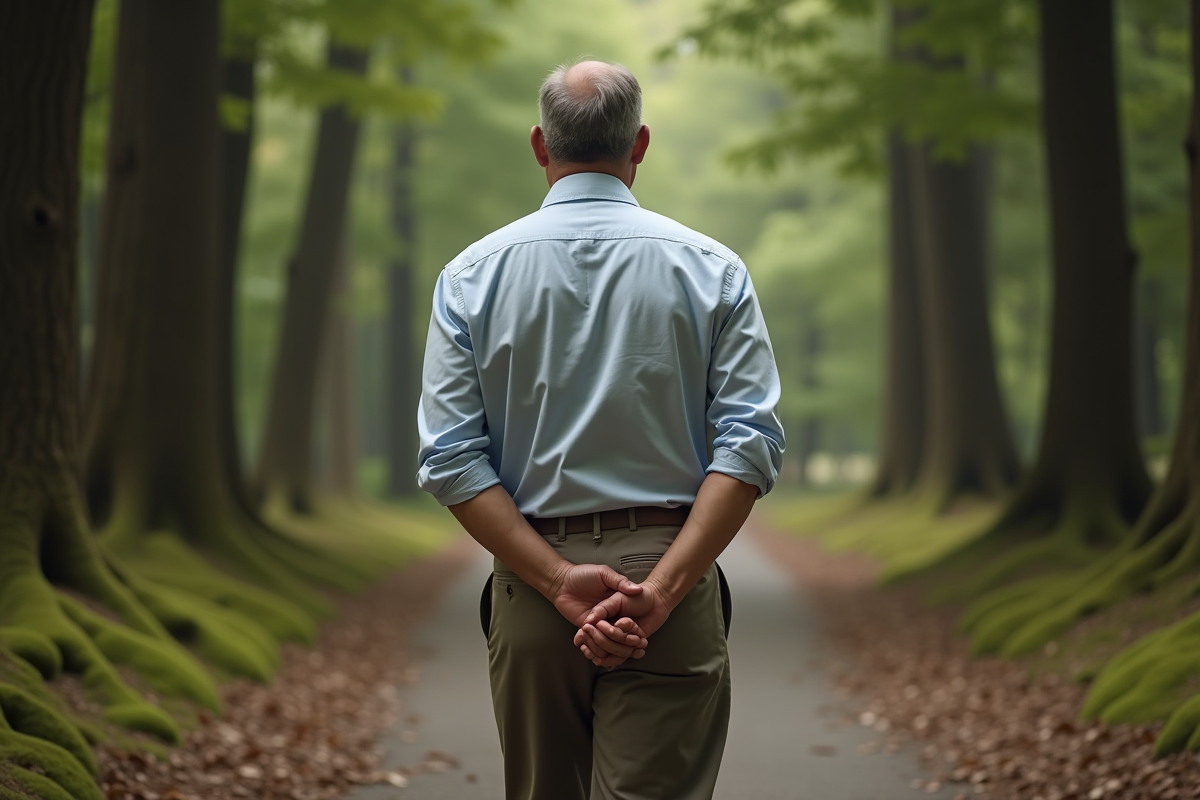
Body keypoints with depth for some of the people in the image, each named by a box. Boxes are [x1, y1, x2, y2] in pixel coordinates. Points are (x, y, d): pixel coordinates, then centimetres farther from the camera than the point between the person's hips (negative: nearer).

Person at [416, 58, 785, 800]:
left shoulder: (472, 275, 2)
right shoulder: (710, 268, 1)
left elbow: (451, 459, -6)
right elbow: (749, 445, -9)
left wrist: (559, 581, -9)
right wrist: (660, 591, -15)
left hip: (531, 585, 2)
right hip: (667, 571, -1)